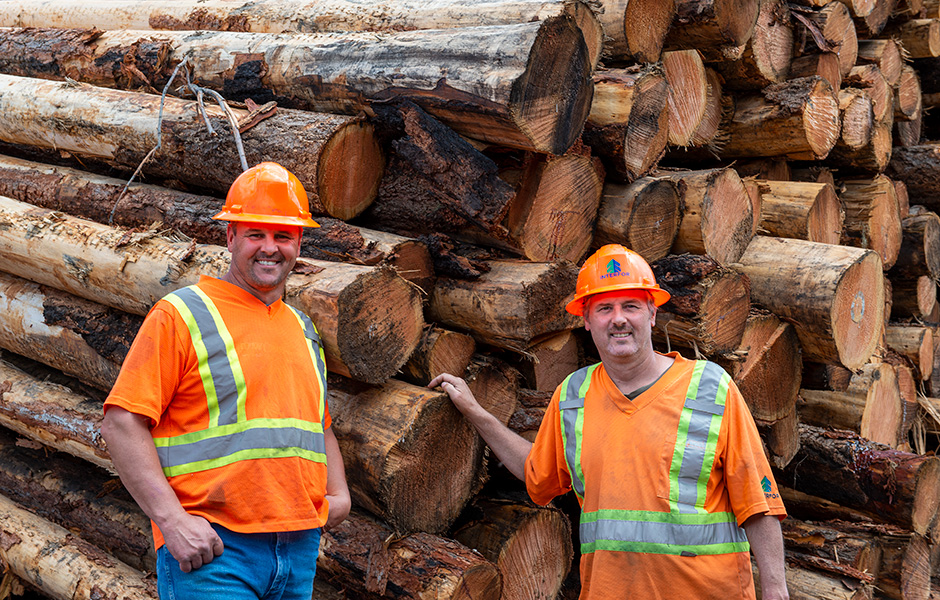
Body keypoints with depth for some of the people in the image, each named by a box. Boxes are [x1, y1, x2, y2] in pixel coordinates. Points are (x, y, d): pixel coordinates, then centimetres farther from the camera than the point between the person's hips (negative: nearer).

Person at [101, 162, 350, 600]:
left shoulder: (303, 328, 16)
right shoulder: (181, 314, -4)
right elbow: (121, 421, -11)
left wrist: (338, 493, 12)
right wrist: (171, 518, -18)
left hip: (300, 548, 6)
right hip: (210, 548, -6)